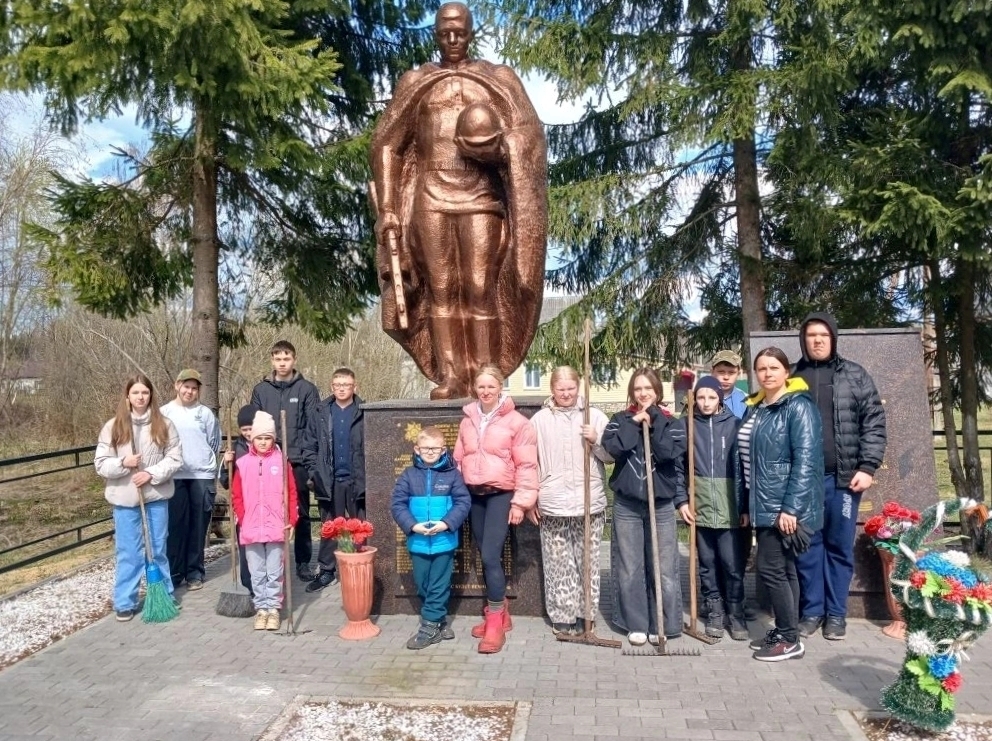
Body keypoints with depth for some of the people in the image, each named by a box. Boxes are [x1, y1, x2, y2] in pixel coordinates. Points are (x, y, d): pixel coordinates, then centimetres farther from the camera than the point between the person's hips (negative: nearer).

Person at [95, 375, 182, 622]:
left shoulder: (164, 425, 0)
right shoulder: (113, 427, -1)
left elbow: (174, 458, -2)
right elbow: (101, 463, -1)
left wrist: (152, 474, -15)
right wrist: (123, 463, -18)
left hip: (156, 496, 1)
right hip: (124, 498, 0)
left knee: (158, 549, 12)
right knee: (127, 552, 6)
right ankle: (125, 603, 17)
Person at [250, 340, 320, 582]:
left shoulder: (307, 389, 0)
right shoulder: (260, 390, 7)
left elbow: (313, 427, -3)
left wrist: (310, 460, -10)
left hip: (298, 462, -2)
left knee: (301, 514, 6)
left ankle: (303, 562, 16)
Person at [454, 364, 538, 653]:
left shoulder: (516, 422, -7)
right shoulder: (467, 421, 10)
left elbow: (526, 465, -8)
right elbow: (459, 460, 15)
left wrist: (521, 502, -11)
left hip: (501, 495, -5)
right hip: (474, 495, 6)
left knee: (491, 556, -13)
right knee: (485, 557, 11)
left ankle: (495, 623, -2)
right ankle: (499, 613, 26)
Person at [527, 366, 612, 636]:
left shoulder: (595, 417, 4)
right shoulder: (539, 420, 3)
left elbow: (612, 456, 5)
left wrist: (597, 441, -14)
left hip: (589, 503, 1)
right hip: (553, 504, 0)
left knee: (588, 562, 7)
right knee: (558, 564, 5)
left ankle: (585, 614, 21)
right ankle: (561, 616, 18)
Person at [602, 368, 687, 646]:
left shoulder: (669, 422, 5)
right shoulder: (620, 420, 4)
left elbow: (670, 452, -14)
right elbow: (613, 448, -15)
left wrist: (654, 422, -11)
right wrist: (635, 421, -13)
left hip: (661, 505, 0)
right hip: (626, 505, 0)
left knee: (663, 568, 3)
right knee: (630, 568, 5)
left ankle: (662, 624, 17)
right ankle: (636, 624, 17)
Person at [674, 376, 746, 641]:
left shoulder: (734, 424, 0)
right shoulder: (685, 425, 3)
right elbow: (677, 466, 3)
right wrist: (682, 500, -3)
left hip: (729, 506, -1)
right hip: (699, 506, 1)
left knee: (733, 564, 1)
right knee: (707, 564, 10)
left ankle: (736, 613, 19)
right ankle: (714, 612, 24)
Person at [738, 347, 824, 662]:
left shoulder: (798, 406, -11)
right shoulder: (754, 408, 12)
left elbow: (805, 460, -18)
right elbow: (746, 460, 13)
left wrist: (791, 508, -22)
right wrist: (745, 505, 13)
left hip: (785, 506, -8)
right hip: (764, 505, 8)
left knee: (770, 568, -5)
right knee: (782, 568, 14)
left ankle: (790, 639, 9)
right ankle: (784, 632, 24)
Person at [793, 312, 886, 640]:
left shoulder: (855, 375, 5)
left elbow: (874, 422, 1)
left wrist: (868, 467, -8)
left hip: (843, 477, 0)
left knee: (840, 547, 8)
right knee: (808, 546, 8)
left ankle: (836, 613, 20)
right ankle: (812, 610, 20)